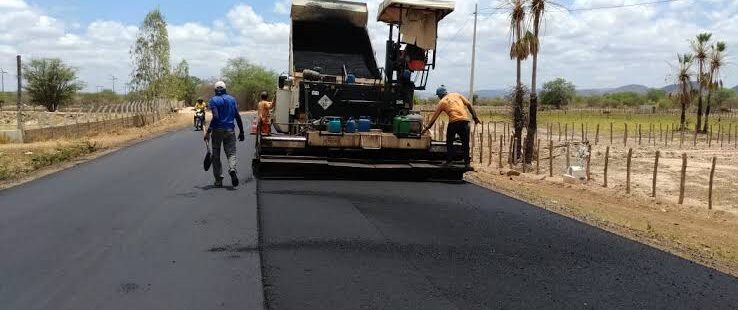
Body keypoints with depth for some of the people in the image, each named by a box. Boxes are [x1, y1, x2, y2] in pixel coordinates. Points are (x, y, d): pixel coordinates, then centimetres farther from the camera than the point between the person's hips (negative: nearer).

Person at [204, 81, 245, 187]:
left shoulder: (213, 100, -4)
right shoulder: (232, 99, 7)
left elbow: (215, 117, -17)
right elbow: (237, 116, 4)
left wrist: (208, 131, -16)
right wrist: (241, 132, 9)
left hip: (217, 131, -2)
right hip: (230, 130, 2)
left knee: (216, 156, 9)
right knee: (231, 153, 4)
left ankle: (218, 180, 8)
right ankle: (232, 169, -27)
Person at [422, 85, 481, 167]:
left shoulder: (442, 102, 13)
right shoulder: (457, 95, 20)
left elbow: (434, 117, 17)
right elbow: (469, 105, 11)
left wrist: (427, 128, 27)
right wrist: (475, 117, 12)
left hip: (453, 122, -2)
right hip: (465, 120, 2)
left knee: (449, 142, 16)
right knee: (465, 143, 9)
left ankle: (449, 161, 15)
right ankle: (467, 163, 9)